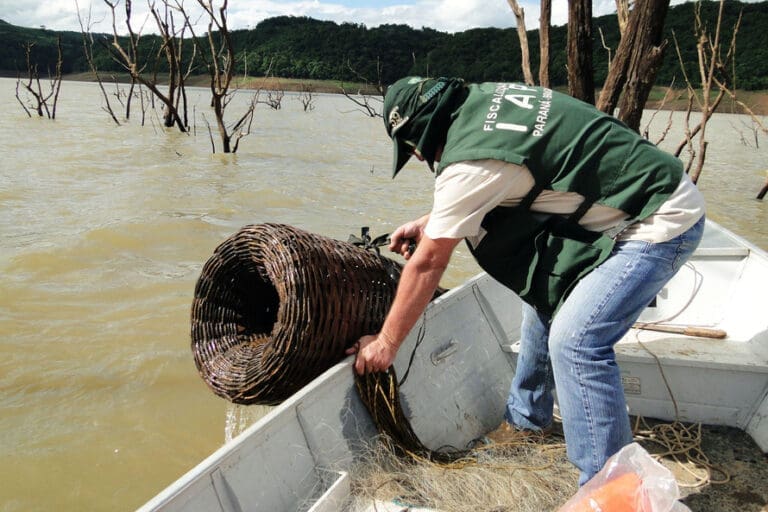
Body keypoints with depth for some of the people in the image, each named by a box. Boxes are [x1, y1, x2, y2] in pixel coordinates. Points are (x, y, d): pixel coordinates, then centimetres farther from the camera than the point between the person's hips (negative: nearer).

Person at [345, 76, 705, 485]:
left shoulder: (469, 161, -22)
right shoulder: (486, 99, 4)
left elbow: (427, 264, -15)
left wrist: (386, 343, -4)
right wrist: (429, 223, 18)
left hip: (662, 221, -10)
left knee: (574, 341, -17)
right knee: (543, 294, 16)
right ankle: (526, 419, 33)